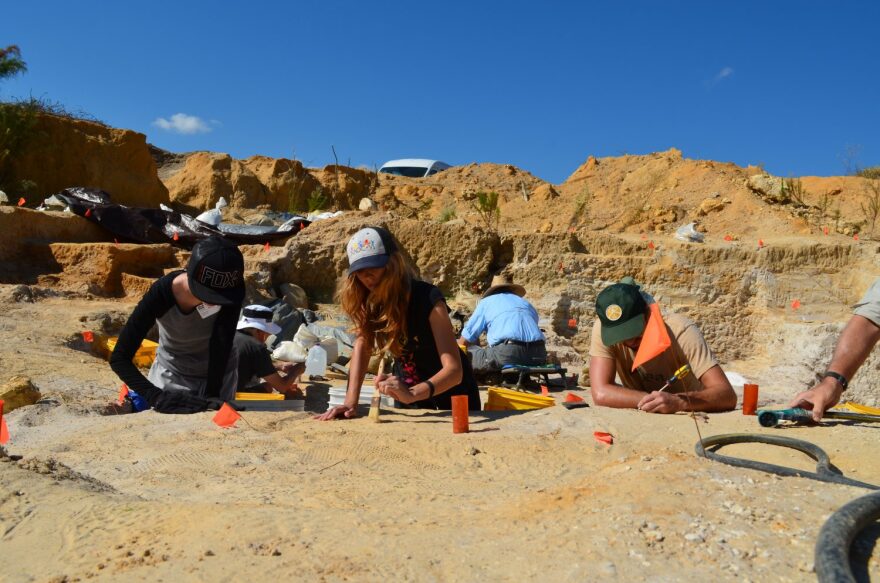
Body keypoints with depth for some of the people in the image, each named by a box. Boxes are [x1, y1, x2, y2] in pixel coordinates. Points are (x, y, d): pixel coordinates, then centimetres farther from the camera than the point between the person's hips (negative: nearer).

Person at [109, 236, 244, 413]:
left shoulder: (232, 290, -30)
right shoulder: (160, 294, -30)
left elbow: (221, 344, -27)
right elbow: (119, 358, -28)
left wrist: (212, 394, -35)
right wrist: (156, 396, -41)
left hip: (219, 373, 1)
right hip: (171, 373, -1)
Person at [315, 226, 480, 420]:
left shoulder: (428, 299, -31)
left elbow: (454, 370, -37)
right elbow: (362, 345, -18)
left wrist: (412, 394, -53)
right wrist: (350, 403, -31)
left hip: (449, 387, -4)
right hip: (406, 386, 4)